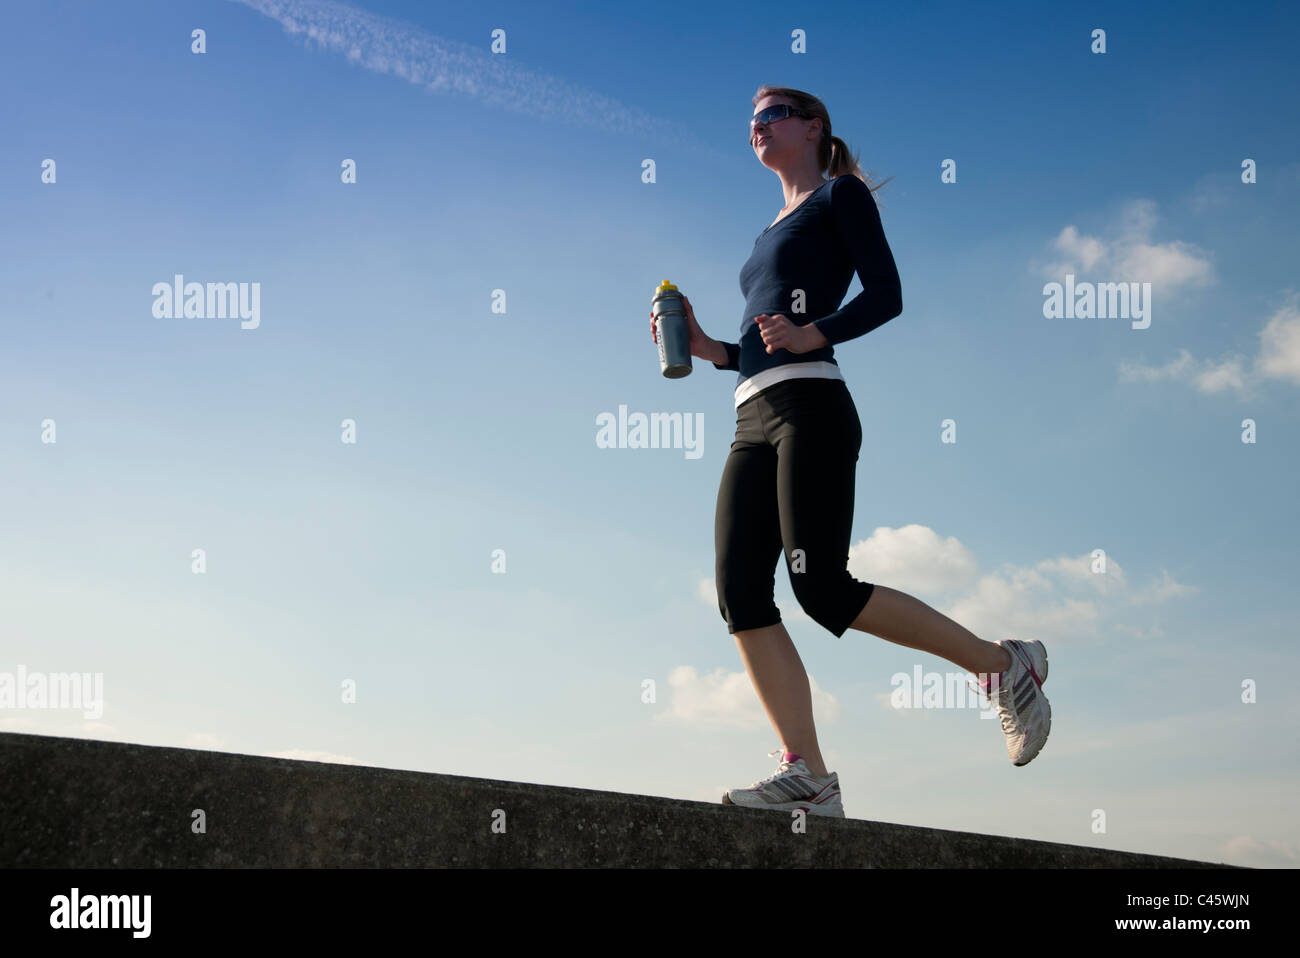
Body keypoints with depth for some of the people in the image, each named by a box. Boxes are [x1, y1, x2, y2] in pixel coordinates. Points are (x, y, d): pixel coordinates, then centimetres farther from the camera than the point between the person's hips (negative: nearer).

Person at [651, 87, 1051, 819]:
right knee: (740, 592, -9)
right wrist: (707, 348, 16)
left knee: (823, 588, -18)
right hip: (754, 423, 8)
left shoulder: (841, 194, 10)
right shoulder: (773, 234, 31)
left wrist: (812, 334, -19)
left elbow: (886, 294, -5)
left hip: (809, 409, -8)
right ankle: (809, 779, -11)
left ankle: (1004, 664, -2)